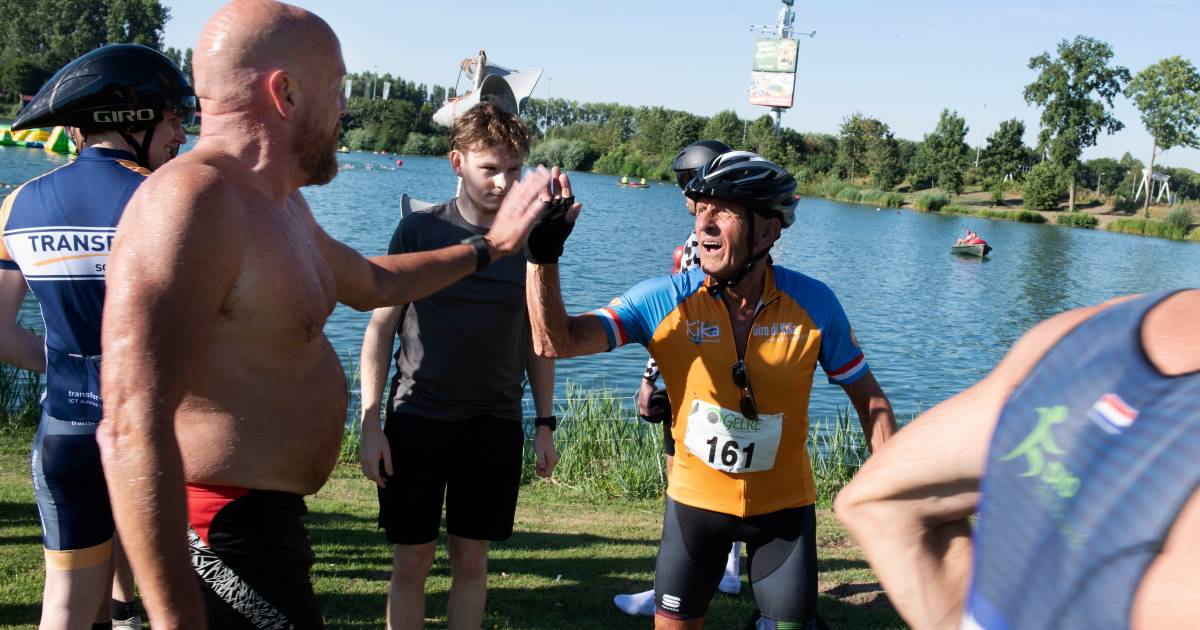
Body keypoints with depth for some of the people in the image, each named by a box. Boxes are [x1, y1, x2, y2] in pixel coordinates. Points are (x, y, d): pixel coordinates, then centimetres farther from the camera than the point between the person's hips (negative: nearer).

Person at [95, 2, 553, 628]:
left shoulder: (282, 206, 9)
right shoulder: (192, 202, -24)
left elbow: (371, 282, 29)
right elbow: (132, 431, -31)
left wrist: (488, 245, 34)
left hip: (266, 519, 10)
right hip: (229, 531, -10)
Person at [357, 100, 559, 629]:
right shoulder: (418, 230, -4)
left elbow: (536, 339, 10)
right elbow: (381, 328, -1)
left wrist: (545, 423, 6)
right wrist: (370, 423, -7)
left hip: (495, 426, 2)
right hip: (417, 420, -2)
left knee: (471, 559, 10)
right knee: (411, 562, 5)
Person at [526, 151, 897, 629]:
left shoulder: (813, 303, -15)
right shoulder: (664, 301, -16)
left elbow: (867, 396, -3)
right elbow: (556, 342, -23)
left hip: (784, 505, 0)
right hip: (696, 498, 1)